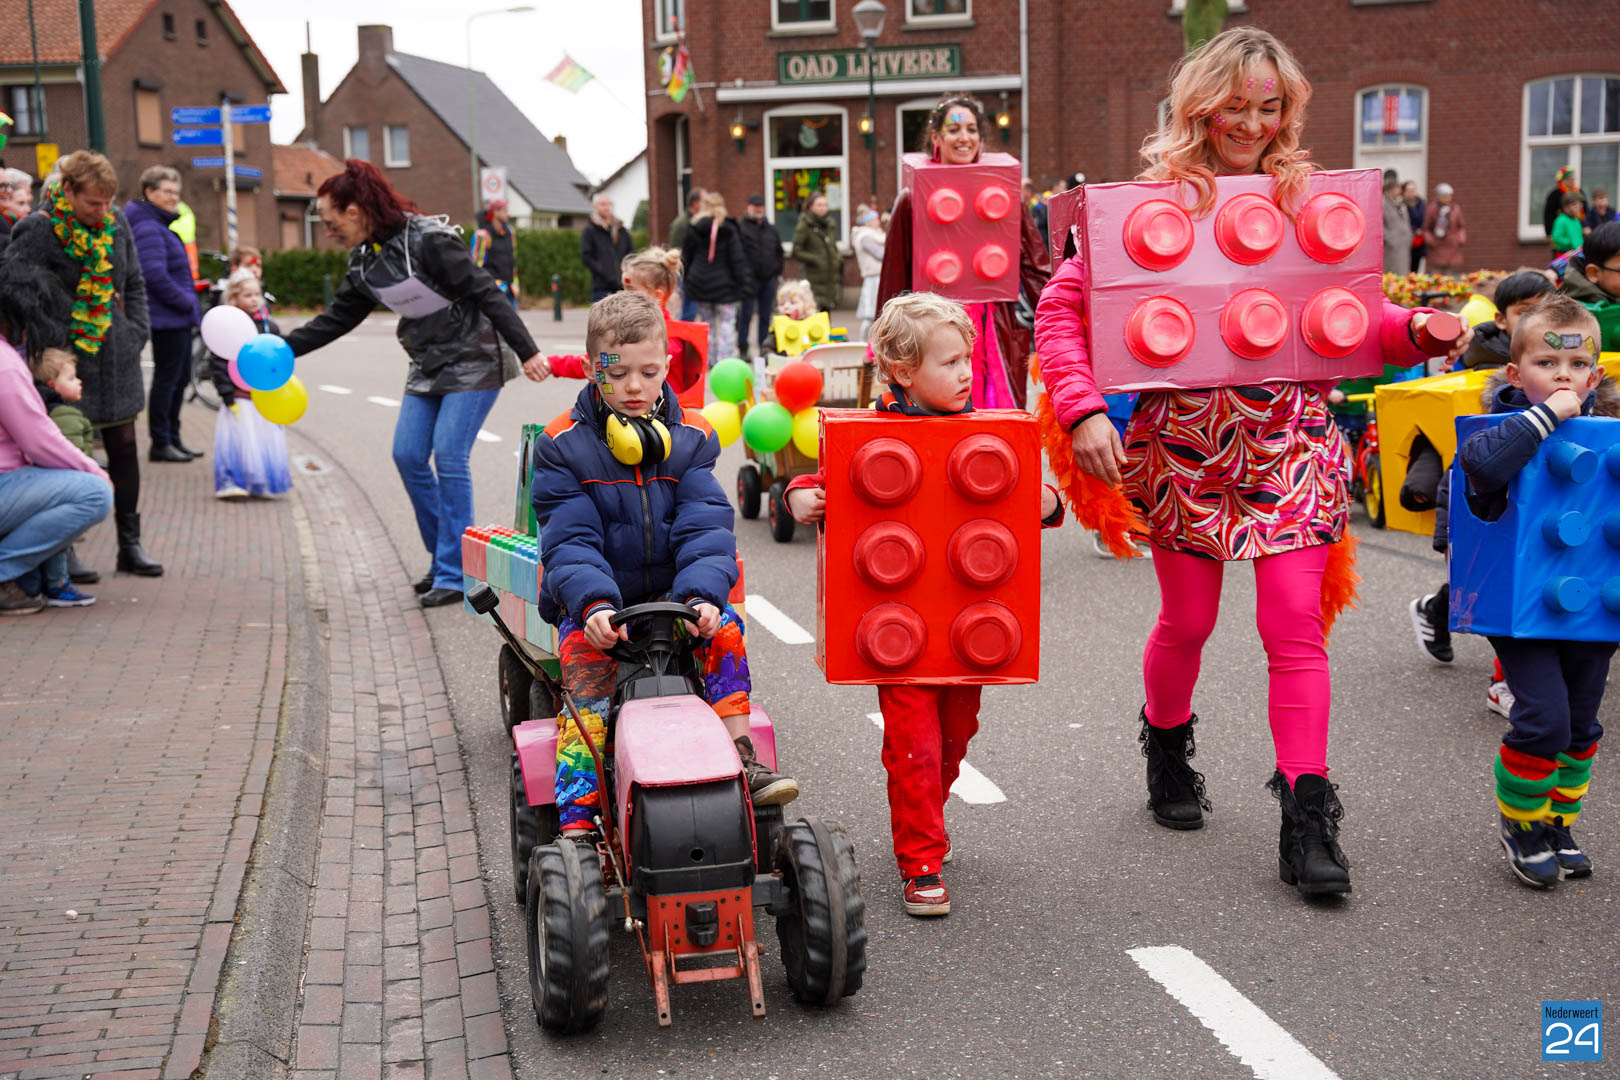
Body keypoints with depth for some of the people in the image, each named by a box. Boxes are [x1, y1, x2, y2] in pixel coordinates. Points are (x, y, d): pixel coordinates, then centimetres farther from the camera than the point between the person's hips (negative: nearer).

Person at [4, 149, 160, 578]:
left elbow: (134, 283, 17)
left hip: (116, 362, 5)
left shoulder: (115, 223, 6)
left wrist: (135, 335, 7)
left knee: (123, 447, 9)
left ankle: (130, 544, 19)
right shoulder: (37, 231, -11)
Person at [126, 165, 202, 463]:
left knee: (181, 378, 14)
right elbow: (155, 274, -24)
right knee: (167, 379, -3)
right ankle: (160, 444, 4)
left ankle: (173, 439, 22)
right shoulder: (149, 229, -15)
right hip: (166, 318, -10)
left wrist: (190, 306, 13)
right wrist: (186, 302, -16)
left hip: (179, 317, 10)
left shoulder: (162, 226, 17)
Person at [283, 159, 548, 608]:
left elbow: (485, 294, -20)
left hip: (473, 362, -8)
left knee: (448, 456, -13)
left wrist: (527, 352, -22)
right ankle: (443, 558, 15)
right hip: (428, 368, 8)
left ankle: (454, 575, -5)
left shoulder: (428, 240, -20)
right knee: (408, 456, 0)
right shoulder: (364, 261, 5)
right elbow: (337, 318, 13)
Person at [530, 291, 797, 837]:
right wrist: (594, 603, -32)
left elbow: (706, 527, -9)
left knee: (724, 628, -24)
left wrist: (703, 594, -28)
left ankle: (741, 762, -18)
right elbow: (569, 541, -13)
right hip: (592, 606, -2)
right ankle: (576, 821, -24)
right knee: (587, 689, -23)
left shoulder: (689, 438, 0)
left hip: (671, 593, 2)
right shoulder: (564, 445, -5)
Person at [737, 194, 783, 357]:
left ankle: (764, 347, 16)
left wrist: (777, 270, 12)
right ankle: (743, 348, 2)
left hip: (769, 278, 5)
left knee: (766, 316, 9)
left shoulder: (771, 229, 16)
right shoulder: (741, 228, -3)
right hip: (750, 278, -5)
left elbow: (779, 251, 22)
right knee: (746, 315, -4)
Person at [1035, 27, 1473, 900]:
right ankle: (1167, 752, 39)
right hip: (1184, 438, -1)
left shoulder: (1308, 200, 7)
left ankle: (1306, 817, 1)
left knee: (1297, 626, -5)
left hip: (1291, 441, 2)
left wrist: (1415, 329, -8)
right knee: (1186, 622, 10)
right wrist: (1082, 407, -18)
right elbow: (1061, 303, -5)